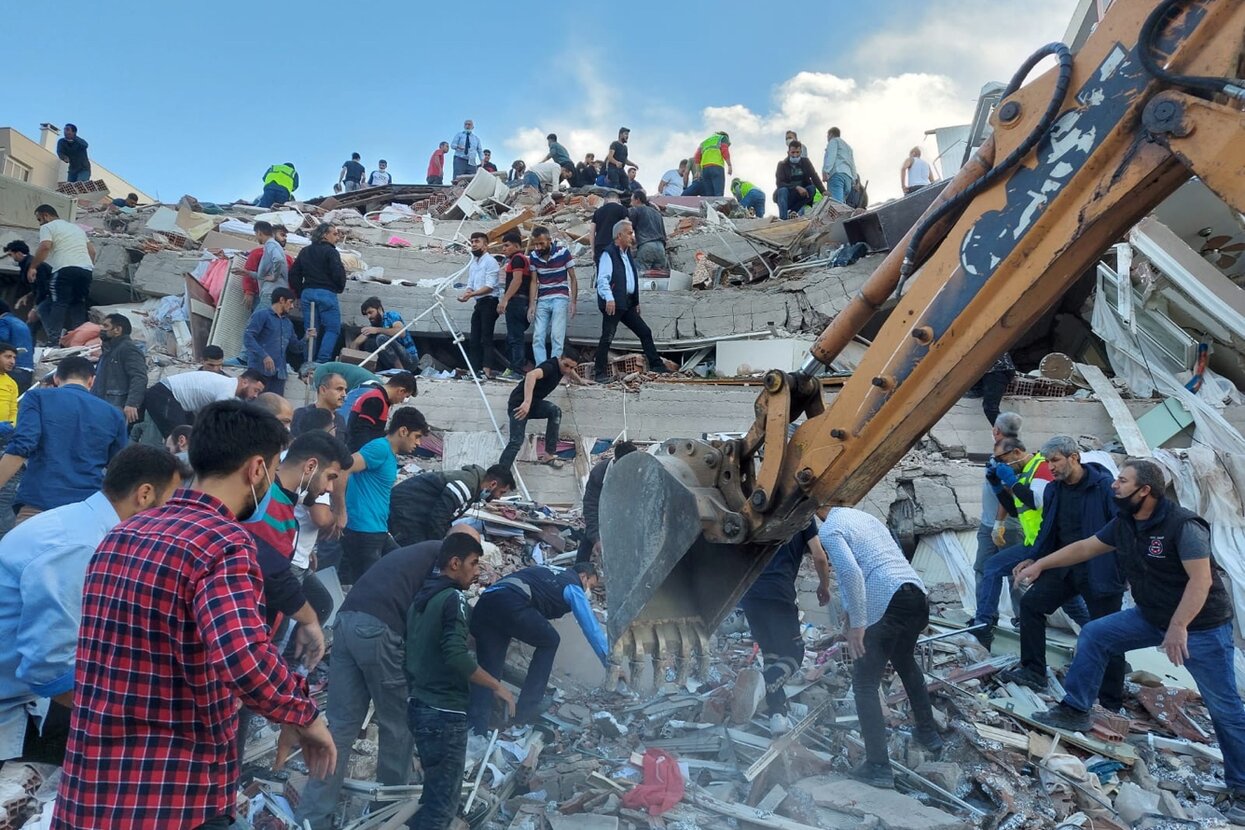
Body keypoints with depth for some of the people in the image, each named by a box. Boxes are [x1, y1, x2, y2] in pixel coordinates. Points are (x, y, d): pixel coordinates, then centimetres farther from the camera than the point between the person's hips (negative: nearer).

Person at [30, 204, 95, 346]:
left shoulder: (48, 227, 7)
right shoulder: (77, 228, 30)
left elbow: (45, 247, -10)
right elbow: (92, 251, 26)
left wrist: (33, 267, -2)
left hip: (65, 270, -7)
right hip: (86, 270, 7)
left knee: (57, 305, -10)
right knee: (78, 306, 9)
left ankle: (54, 341, -20)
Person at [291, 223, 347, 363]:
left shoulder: (304, 252, 16)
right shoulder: (330, 252, -6)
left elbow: (293, 274, 16)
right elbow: (338, 274, -14)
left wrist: (300, 293, 20)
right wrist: (340, 288, 6)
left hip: (307, 293, 7)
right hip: (326, 293, -7)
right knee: (333, 329, -1)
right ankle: (322, 361, -13)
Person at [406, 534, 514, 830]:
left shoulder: (421, 597, 13)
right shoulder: (454, 598, -14)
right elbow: (456, 656, -25)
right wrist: (498, 687, -17)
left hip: (420, 706, 9)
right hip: (445, 712, -9)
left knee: (435, 793, 20)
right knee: (443, 801, -3)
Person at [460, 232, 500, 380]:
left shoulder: (490, 261, -8)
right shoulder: (473, 263, 18)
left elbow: (490, 286, -16)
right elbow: (470, 285, 16)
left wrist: (471, 294, -22)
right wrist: (464, 295, -6)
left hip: (489, 302, -9)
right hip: (478, 303, 9)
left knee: (486, 337, -13)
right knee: (474, 339, 8)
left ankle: (487, 370, -16)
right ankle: (474, 370, 12)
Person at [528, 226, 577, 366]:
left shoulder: (563, 252, -7)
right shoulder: (533, 256, 2)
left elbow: (573, 279, -3)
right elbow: (534, 281, 4)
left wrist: (573, 302, -9)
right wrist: (532, 304, -5)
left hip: (560, 298, -4)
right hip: (542, 300, 4)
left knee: (556, 336, -12)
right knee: (538, 337, -2)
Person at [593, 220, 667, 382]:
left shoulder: (628, 254, 19)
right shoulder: (608, 254, -8)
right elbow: (602, 279, -18)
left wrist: (636, 301, 19)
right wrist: (609, 298, -30)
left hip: (628, 303, 9)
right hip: (613, 304, -8)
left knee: (645, 332, 9)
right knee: (607, 337, -5)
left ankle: (656, 365, 17)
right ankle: (600, 373, 1)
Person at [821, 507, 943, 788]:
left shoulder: (829, 529, -2)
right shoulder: (865, 517, 22)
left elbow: (851, 572, -18)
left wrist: (856, 623, -15)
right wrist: (853, 613, 40)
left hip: (887, 604, -8)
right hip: (918, 595, 8)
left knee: (865, 684, 4)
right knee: (905, 662, 33)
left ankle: (878, 768, 3)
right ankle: (928, 733, 45)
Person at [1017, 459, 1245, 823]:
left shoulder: (1183, 525, -26)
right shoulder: (1123, 524, -2)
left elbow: (1201, 580, -29)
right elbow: (1084, 548, 9)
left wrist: (1178, 627, -35)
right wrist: (1040, 564, 11)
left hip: (1201, 625, -7)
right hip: (1152, 616, 7)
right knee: (1094, 634, 3)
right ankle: (1075, 711, 12)